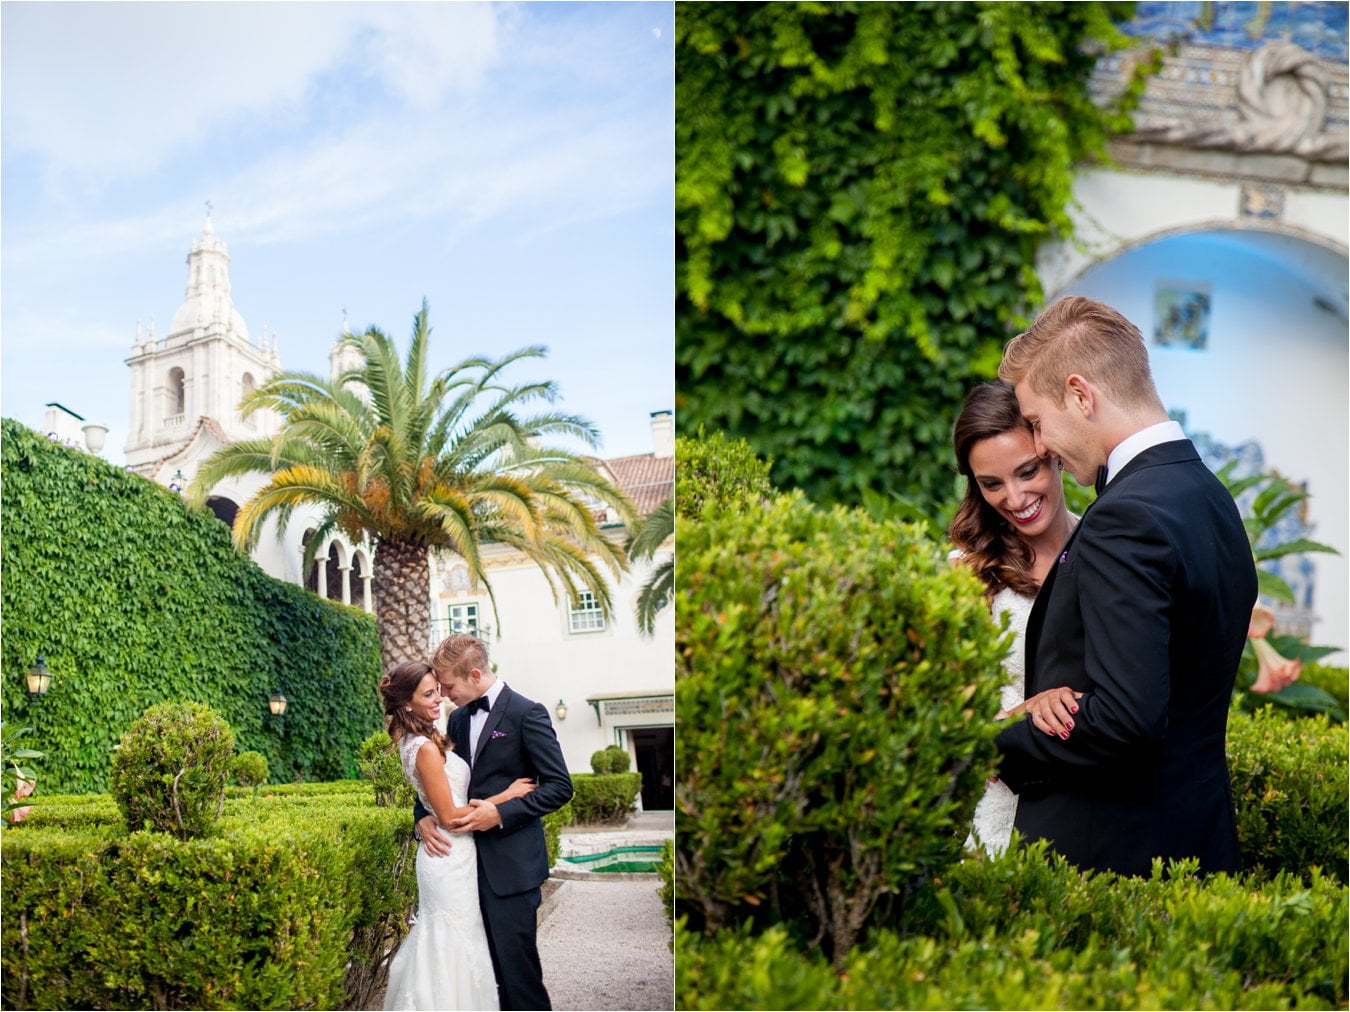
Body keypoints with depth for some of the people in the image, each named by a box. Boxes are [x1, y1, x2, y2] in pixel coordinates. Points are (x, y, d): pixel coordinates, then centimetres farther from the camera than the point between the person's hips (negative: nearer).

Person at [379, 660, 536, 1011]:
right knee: (457, 948, -2)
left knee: (439, 942, 17)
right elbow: (450, 816, -19)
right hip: (451, 861, -9)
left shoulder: (415, 742, 10)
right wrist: (506, 796, -14)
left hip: (440, 859, 9)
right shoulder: (426, 748, -19)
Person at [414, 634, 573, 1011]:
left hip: (511, 865, -7)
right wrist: (422, 817, 0)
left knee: (516, 962, -6)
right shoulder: (459, 719, 13)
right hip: (471, 860, 7)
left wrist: (501, 813, -19)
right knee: (492, 962, 8)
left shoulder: (527, 714, -9)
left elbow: (559, 787, -11)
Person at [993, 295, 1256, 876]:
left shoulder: (1126, 519, -19)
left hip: (1105, 851, -9)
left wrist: (1000, 746, -12)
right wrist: (1066, 696, 4)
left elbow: (1127, 719, -26)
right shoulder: (1211, 497, 11)